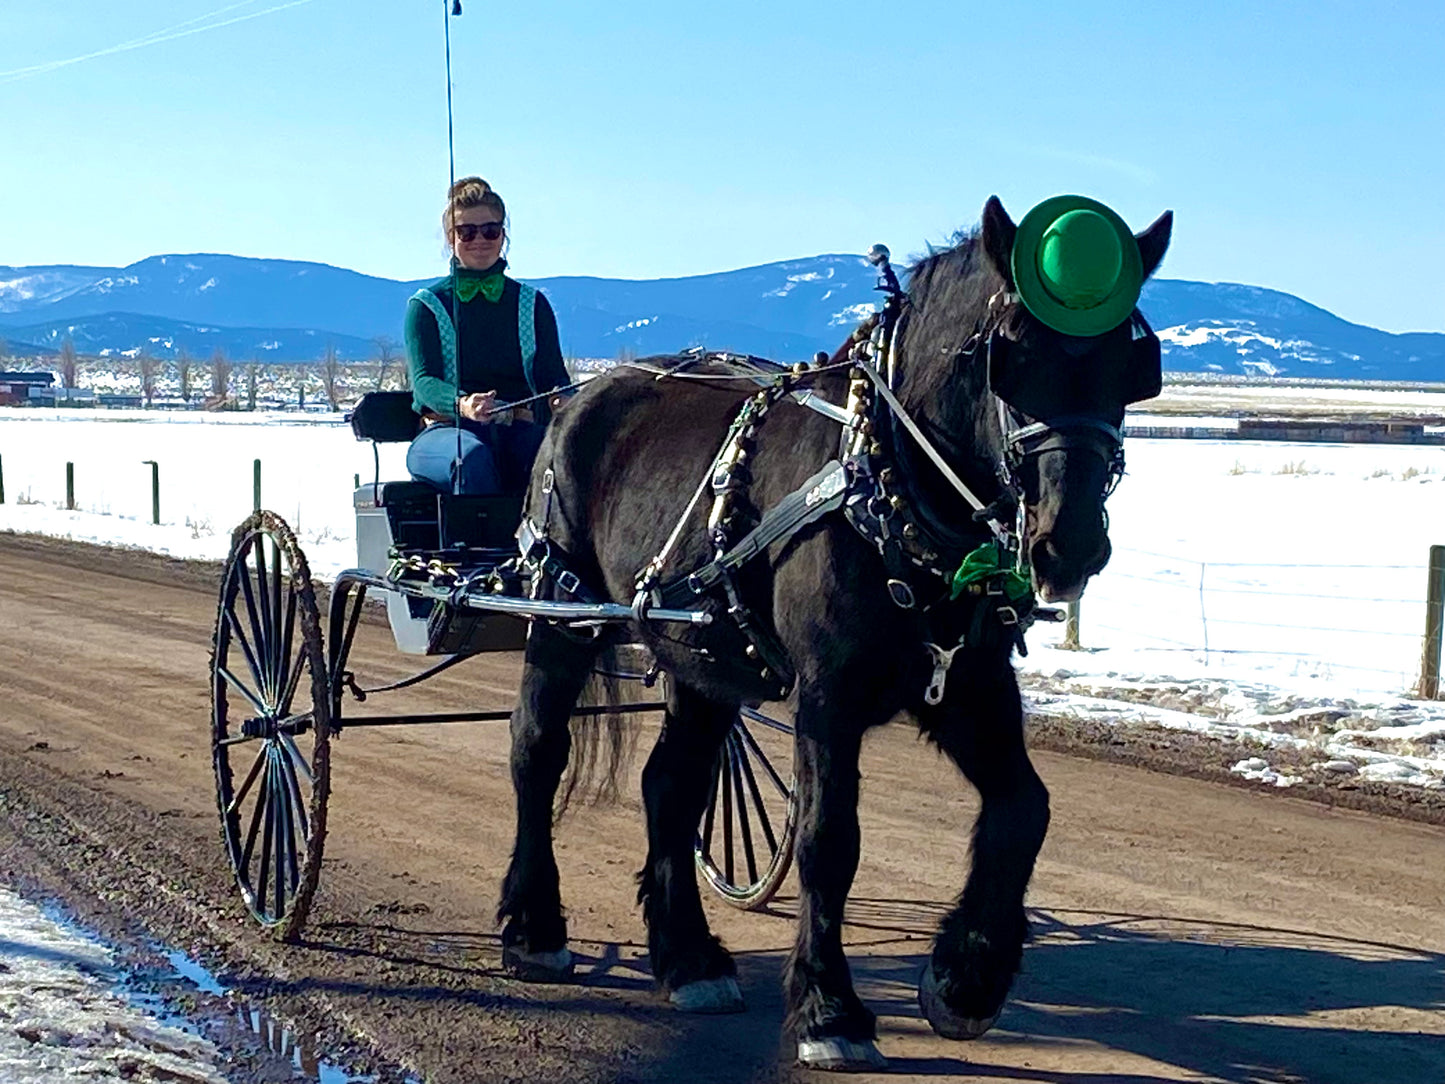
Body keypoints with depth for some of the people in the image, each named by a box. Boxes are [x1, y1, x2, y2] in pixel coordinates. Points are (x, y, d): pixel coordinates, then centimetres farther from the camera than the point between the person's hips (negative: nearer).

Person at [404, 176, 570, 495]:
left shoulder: (533, 305, 19)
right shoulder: (426, 305, 11)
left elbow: (553, 375, 9)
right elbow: (423, 379, -3)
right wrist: (462, 404, -28)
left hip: (519, 432, 2)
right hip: (447, 430, -2)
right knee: (473, 457, -38)